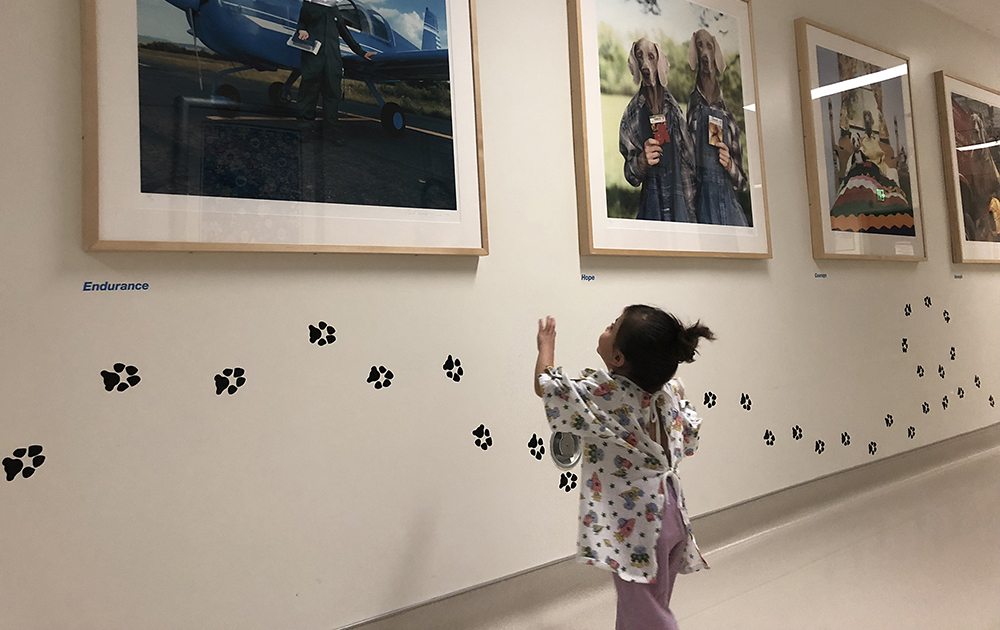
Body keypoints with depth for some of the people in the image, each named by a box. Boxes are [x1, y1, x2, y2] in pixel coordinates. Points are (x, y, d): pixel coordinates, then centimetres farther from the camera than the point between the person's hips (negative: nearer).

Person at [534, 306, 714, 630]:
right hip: (670, 513, 8)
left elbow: (545, 386, -15)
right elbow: (689, 438, 10)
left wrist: (546, 344, 3)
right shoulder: (669, 387, -2)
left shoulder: (604, 393, -23)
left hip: (636, 526, -8)